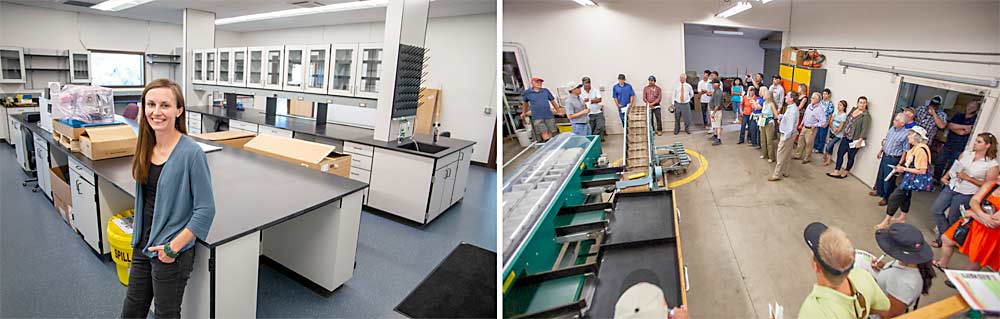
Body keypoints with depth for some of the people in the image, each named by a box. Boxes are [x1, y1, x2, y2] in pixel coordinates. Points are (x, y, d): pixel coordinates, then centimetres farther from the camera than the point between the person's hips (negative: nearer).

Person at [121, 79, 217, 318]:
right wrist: (138, 227, 11)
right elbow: (144, 196, 15)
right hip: (142, 246, 6)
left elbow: (206, 209, -19)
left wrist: (174, 246, -17)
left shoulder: (191, 153, -21)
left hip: (171, 253, -6)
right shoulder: (146, 147, 0)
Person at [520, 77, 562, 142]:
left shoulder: (546, 91, 10)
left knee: (550, 134, 4)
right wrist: (524, 113, 27)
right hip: (537, 118, -2)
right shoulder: (527, 93, 5)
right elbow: (525, 103, 22)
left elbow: (553, 101, 16)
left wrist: (558, 111, 17)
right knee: (544, 134, -12)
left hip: (549, 116, 3)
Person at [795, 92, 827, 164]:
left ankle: (807, 159, 17)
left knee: (808, 144, 4)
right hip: (804, 127, 7)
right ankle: (798, 155, 27)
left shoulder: (820, 109, -18)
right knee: (801, 141, 15)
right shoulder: (809, 105, 4)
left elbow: (823, 121, -20)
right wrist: (802, 123, 19)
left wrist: (815, 125, -24)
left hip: (811, 129, -7)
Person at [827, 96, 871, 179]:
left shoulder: (866, 116, -13)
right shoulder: (853, 110, 7)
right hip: (845, 137, 7)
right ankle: (836, 172, 14)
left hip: (854, 140, -7)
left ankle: (845, 172, 19)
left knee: (850, 157, 7)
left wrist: (859, 141, -20)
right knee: (840, 153, 7)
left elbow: (864, 129, -16)